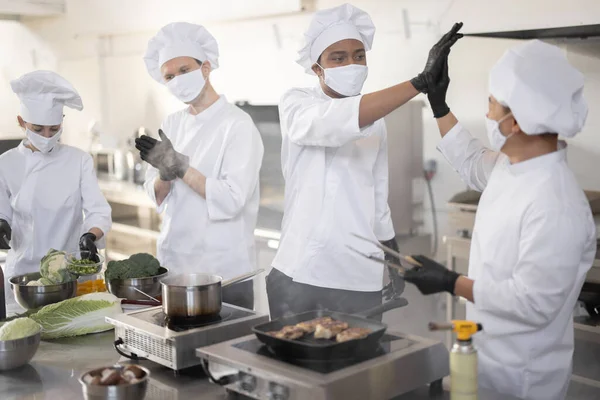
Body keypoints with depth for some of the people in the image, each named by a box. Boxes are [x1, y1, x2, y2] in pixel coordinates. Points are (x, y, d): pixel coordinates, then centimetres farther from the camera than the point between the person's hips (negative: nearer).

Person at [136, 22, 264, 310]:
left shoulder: (238, 125, -12)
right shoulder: (172, 124, 7)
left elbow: (231, 200, -21)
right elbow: (156, 196, 5)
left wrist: (182, 168, -22)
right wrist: (166, 174, -15)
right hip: (173, 264, 6)